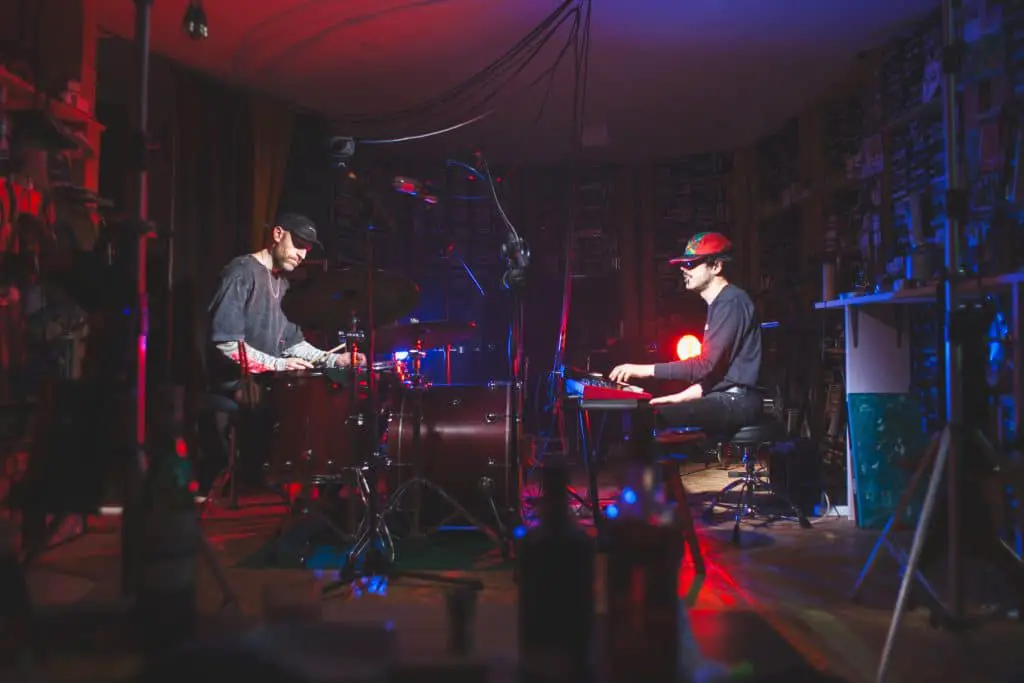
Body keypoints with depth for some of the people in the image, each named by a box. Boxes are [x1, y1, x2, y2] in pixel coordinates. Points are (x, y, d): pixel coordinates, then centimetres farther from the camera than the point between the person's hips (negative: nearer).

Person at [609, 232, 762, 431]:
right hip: (724, 398, 10)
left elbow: (706, 365, -21)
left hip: (737, 401, -10)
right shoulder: (718, 303, 20)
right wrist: (681, 397, 10)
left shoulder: (732, 302, -12)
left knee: (654, 420, -25)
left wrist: (645, 370, -21)